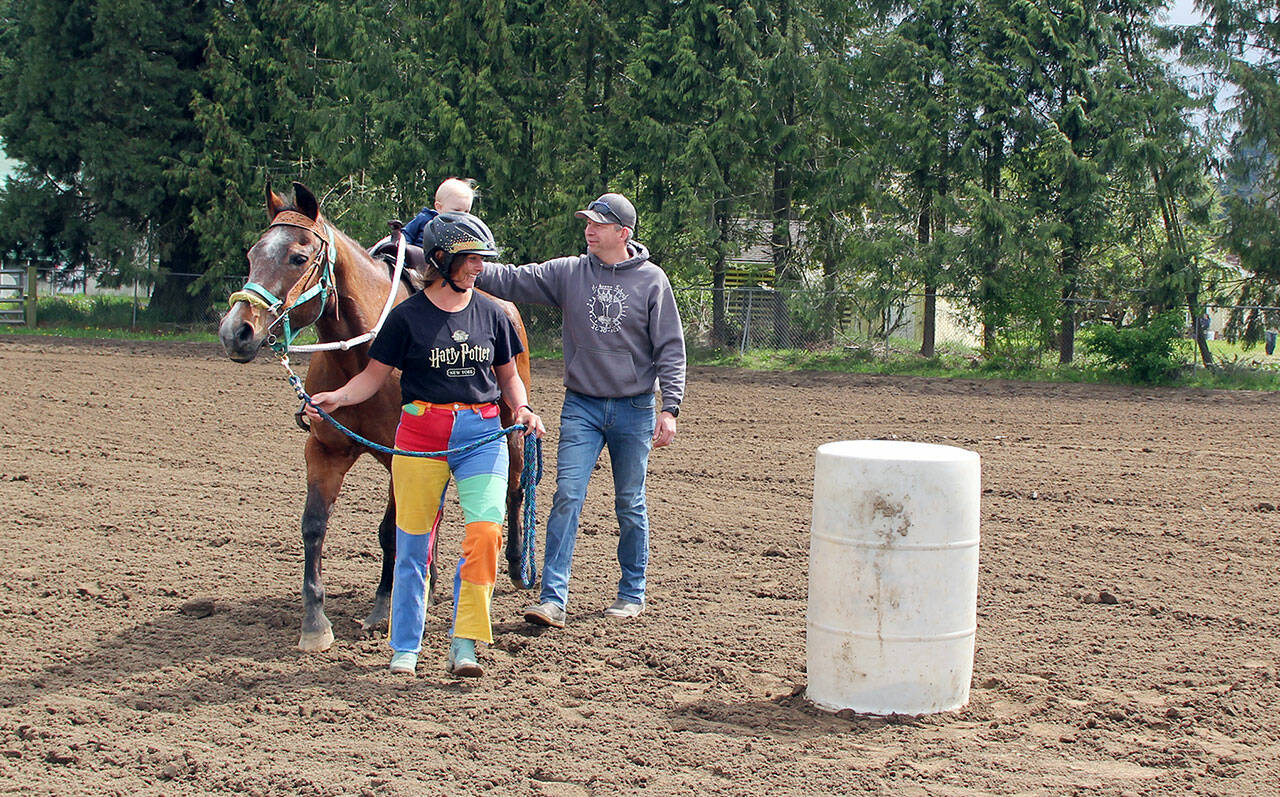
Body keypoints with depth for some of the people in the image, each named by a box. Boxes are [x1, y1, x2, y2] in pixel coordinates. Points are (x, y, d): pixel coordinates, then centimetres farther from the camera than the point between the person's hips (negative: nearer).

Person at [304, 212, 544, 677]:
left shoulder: (491, 314, 7)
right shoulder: (408, 316, -2)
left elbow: (507, 376, 17)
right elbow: (374, 376, 1)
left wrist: (523, 409, -2)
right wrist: (336, 398, -16)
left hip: (482, 432, 2)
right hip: (421, 430, -2)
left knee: (485, 529, -15)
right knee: (414, 542, 4)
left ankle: (465, 645, -8)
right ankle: (405, 647, 21)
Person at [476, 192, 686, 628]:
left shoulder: (652, 281, -3)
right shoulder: (567, 273, 2)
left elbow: (670, 349, -2)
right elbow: (512, 280, -6)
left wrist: (669, 408, -9)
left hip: (634, 409, -1)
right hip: (581, 407, 1)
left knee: (630, 505, 8)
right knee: (566, 497, -9)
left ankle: (632, 593, 22)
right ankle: (553, 598, -9)